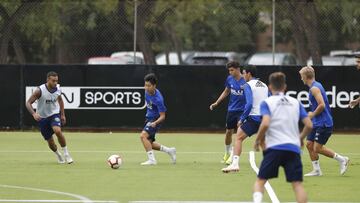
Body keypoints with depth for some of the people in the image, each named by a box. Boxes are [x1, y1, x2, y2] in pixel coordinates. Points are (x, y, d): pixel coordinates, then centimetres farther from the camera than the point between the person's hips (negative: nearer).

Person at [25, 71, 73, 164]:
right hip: (42, 117, -1)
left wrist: (62, 114, 12)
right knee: (50, 142, 5)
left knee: (58, 131, -29)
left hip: (54, 114, 1)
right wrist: (34, 114, -38)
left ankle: (66, 154, -15)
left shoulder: (58, 89, -9)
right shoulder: (40, 90, -22)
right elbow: (28, 103, -21)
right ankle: (58, 155, 36)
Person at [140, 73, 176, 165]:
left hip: (155, 120, -9)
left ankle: (151, 159, -23)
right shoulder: (147, 91, -5)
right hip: (149, 119, 9)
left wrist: (155, 123, -40)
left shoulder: (158, 99, -28)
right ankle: (169, 151, 29)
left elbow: (162, 116, -23)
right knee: (149, 143, 12)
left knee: (143, 136, -27)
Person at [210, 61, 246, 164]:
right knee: (228, 132, 12)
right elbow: (226, 92, 18)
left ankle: (233, 156, -2)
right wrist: (216, 103, 14)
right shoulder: (229, 79, 2)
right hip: (231, 109, 5)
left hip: (242, 110, -5)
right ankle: (228, 153, 34)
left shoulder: (245, 81, -14)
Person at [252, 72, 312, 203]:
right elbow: (309, 125, 7)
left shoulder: (267, 103, 2)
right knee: (297, 183, 0)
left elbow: (265, 124, -14)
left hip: (273, 148, -2)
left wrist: (258, 140, 1)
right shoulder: (296, 103, 13)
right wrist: (300, 138, 25)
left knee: (260, 181, 6)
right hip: (293, 148, 2)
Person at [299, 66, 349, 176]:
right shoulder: (316, 86, 14)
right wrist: (313, 114, 14)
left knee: (318, 148, -9)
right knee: (309, 144, 8)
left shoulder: (314, 88, -17)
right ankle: (316, 170, 12)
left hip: (323, 123, -10)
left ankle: (342, 159, -1)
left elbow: (322, 105, -25)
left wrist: (313, 114, -11)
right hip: (317, 123, 10)